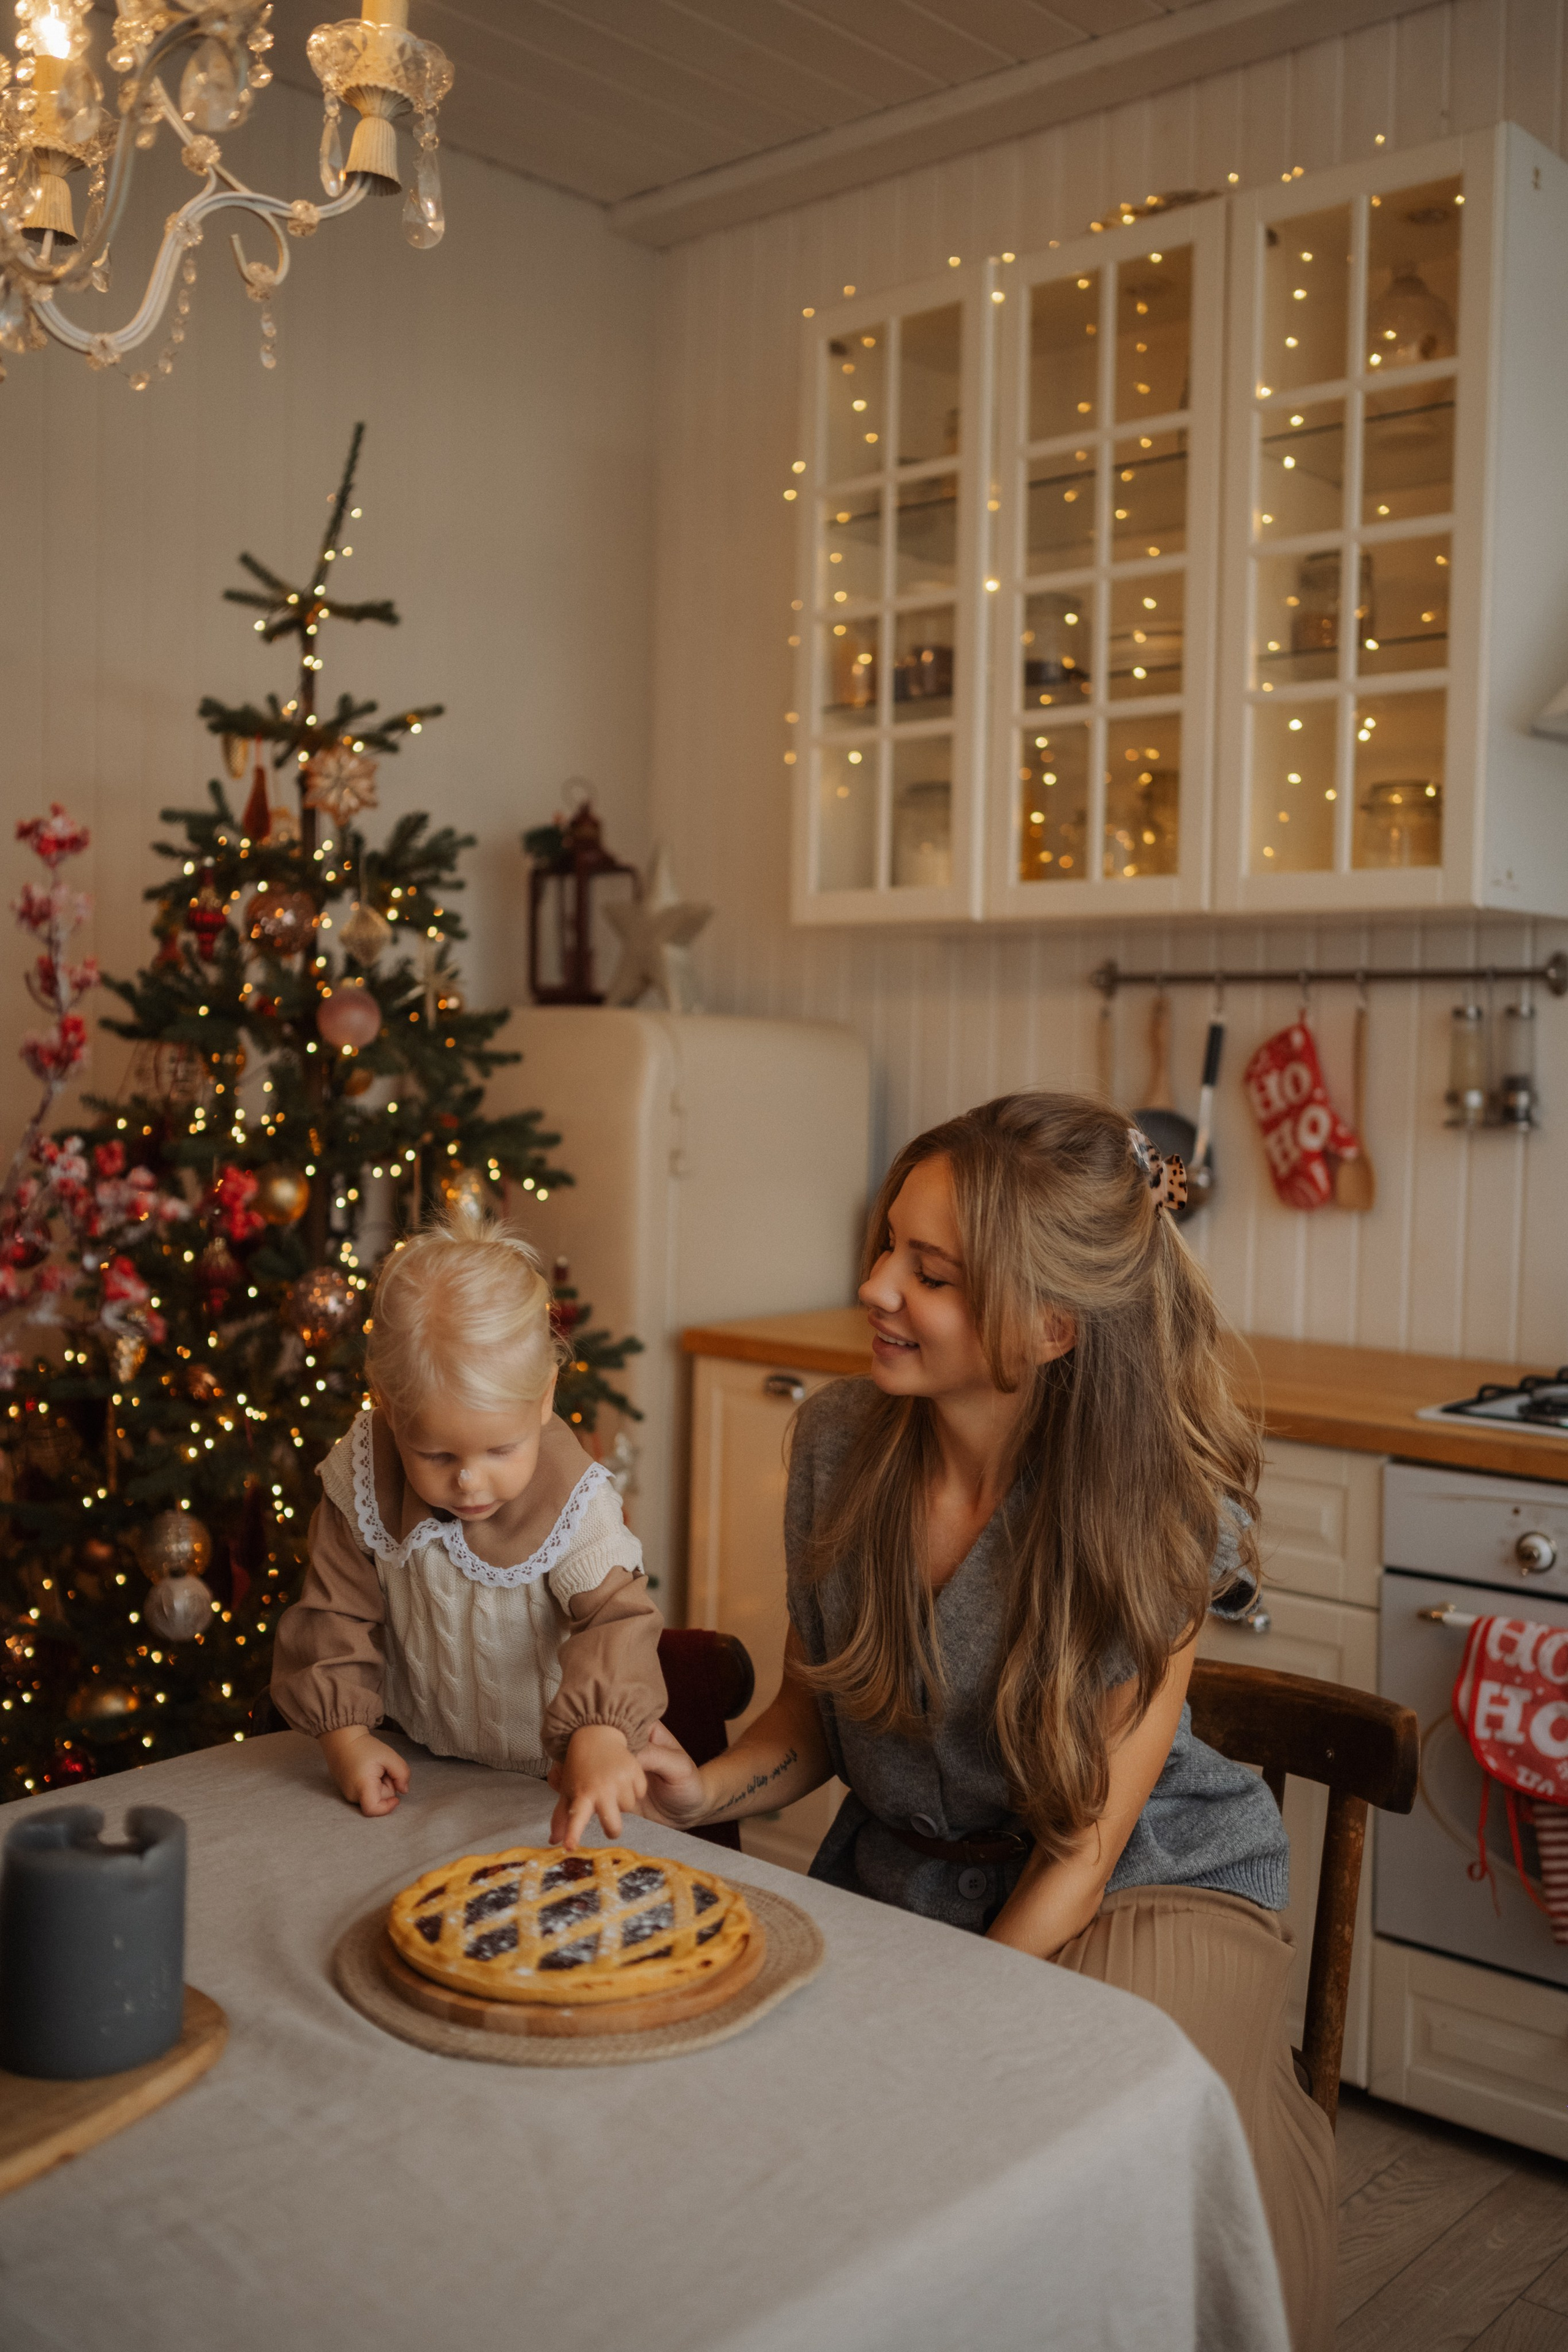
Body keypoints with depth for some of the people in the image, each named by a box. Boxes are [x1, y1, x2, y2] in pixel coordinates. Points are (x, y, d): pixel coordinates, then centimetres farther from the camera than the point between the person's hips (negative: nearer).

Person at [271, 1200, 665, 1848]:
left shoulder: (574, 1503, -20)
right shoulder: (362, 1483, -11)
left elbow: (614, 1619, -29)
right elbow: (336, 1612, 1)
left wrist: (599, 1737, -47)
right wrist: (345, 1735, -6)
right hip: (421, 1768, 2)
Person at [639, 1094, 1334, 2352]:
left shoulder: (1156, 1504, -20)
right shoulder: (841, 1438, -8)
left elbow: (1086, 1839, -15)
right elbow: (817, 1709, 6)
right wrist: (706, 1789, -14)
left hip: (1142, 1884, -3)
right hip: (897, 1874, 3)